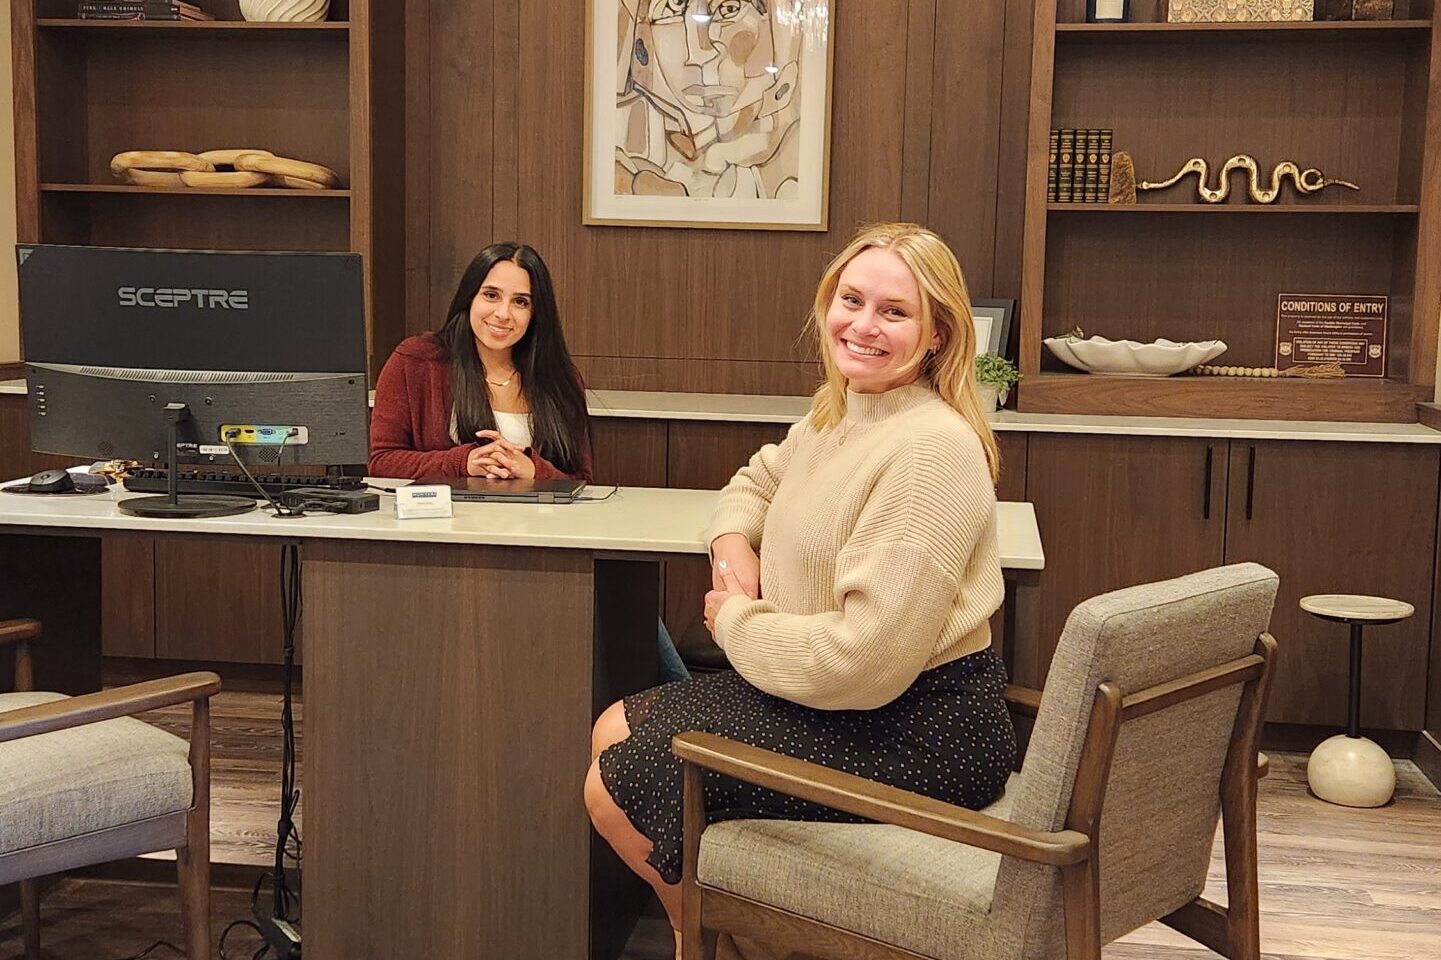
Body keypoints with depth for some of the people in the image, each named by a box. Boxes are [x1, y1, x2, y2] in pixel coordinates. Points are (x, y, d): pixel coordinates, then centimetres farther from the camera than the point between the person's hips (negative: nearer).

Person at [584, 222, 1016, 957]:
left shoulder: (929, 449, -25)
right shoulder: (837, 412, 6)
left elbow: (866, 662, -29)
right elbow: (756, 482, 26)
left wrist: (735, 619, -12)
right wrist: (732, 542, 2)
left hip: (913, 729, -9)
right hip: (830, 696, 10)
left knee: (615, 788, -7)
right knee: (612, 734, 12)